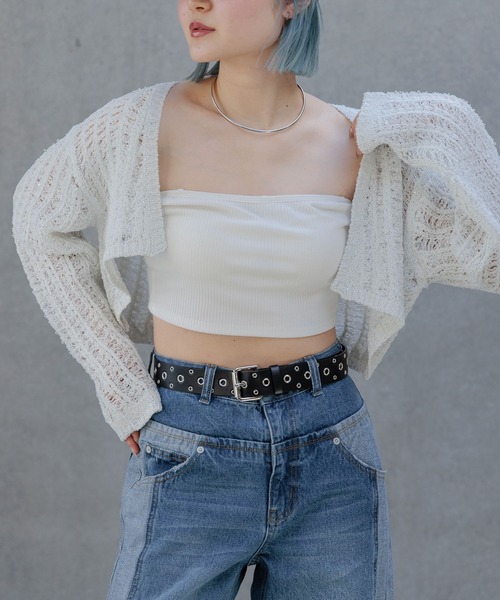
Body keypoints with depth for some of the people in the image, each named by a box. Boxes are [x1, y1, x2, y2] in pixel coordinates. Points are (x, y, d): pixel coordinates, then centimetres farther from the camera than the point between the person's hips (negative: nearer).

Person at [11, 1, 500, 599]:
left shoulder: (364, 145, -4)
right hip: (190, 460, -2)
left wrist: (442, 126, -10)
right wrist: (119, 381, 2)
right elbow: (41, 220, 6)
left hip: (330, 460, 2)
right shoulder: (147, 123, -10)